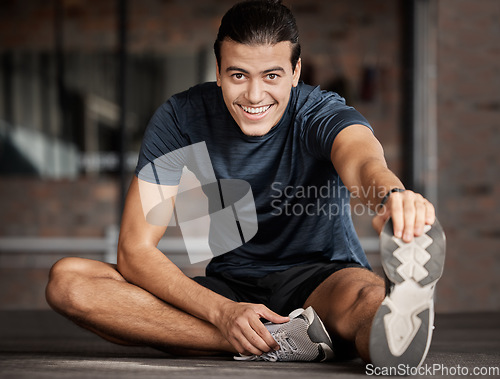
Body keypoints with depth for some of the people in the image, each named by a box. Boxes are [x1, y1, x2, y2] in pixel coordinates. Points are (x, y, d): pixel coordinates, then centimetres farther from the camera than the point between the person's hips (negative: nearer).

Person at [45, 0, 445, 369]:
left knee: (368, 296, -38)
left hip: (321, 278, -2)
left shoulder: (320, 113, -14)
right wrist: (221, 311, -30)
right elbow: (135, 249, -13)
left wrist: (392, 193, -66)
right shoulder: (180, 118, -9)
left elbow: (361, 159, -39)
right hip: (227, 287, 3)